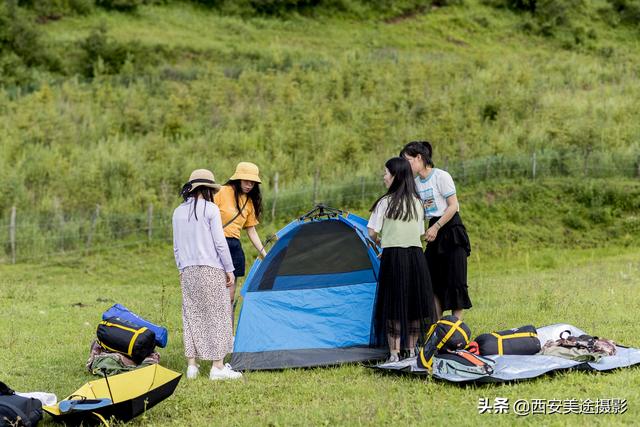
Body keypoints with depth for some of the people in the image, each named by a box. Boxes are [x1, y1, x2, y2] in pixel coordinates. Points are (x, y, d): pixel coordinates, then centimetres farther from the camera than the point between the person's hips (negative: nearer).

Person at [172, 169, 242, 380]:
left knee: (191, 316, 9)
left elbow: (176, 246, 15)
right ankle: (218, 367, -2)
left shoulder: (178, 212, 10)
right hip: (211, 270, -6)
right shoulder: (210, 209, -8)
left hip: (188, 271, 6)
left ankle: (192, 366, 9)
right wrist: (229, 269, -2)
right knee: (216, 315, -1)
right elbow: (220, 242, -9)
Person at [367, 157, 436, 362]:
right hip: (416, 255, 5)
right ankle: (411, 350, 20)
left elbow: (372, 233, -4)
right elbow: (420, 233, 15)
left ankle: (394, 354, -2)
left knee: (394, 307, -1)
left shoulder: (385, 202, -7)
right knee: (414, 305, 12)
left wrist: (379, 242, 19)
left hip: (393, 257, -5)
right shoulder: (417, 202, 10)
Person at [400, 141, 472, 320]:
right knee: (432, 278, 4)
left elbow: (453, 206, -13)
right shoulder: (416, 182, 9)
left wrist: (436, 227, -15)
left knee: (455, 278, -5)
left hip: (452, 231, -7)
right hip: (434, 233, 7)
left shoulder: (441, 176, -12)